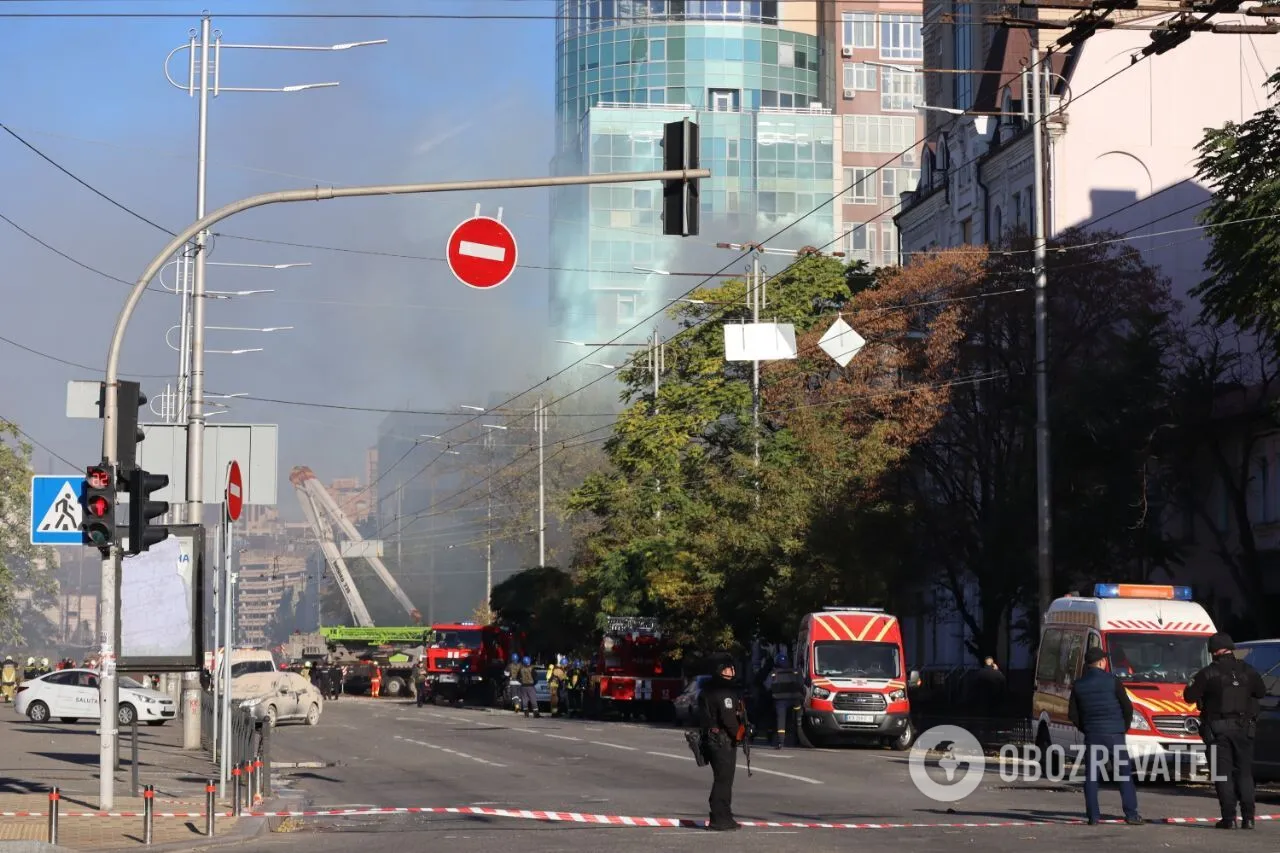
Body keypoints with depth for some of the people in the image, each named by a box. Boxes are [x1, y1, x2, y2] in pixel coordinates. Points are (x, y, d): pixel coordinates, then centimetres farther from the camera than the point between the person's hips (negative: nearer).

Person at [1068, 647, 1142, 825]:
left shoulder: (1078, 685, 5)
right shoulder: (1112, 681, -5)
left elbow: (1072, 713, 6)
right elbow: (1128, 707, -2)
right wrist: (1124, 726, 13)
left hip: (1092, 735, 2)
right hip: (1114, 734, -2)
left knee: (1091, 776, 5)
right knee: (1124, 774, 4)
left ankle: (1093, 816, 0)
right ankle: (1131, 814, 0)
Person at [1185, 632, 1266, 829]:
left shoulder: (1208, 673, -8)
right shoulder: (1247, 670, 3)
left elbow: (1189, 696, -6)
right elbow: (1261, 692, 16)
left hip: (1218, 728, -3)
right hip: (1244, 727, 3)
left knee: (1223, 773, 2)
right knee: (1244, 772, 11)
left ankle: (1229, 817, -4)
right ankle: (1248, 816, 4)